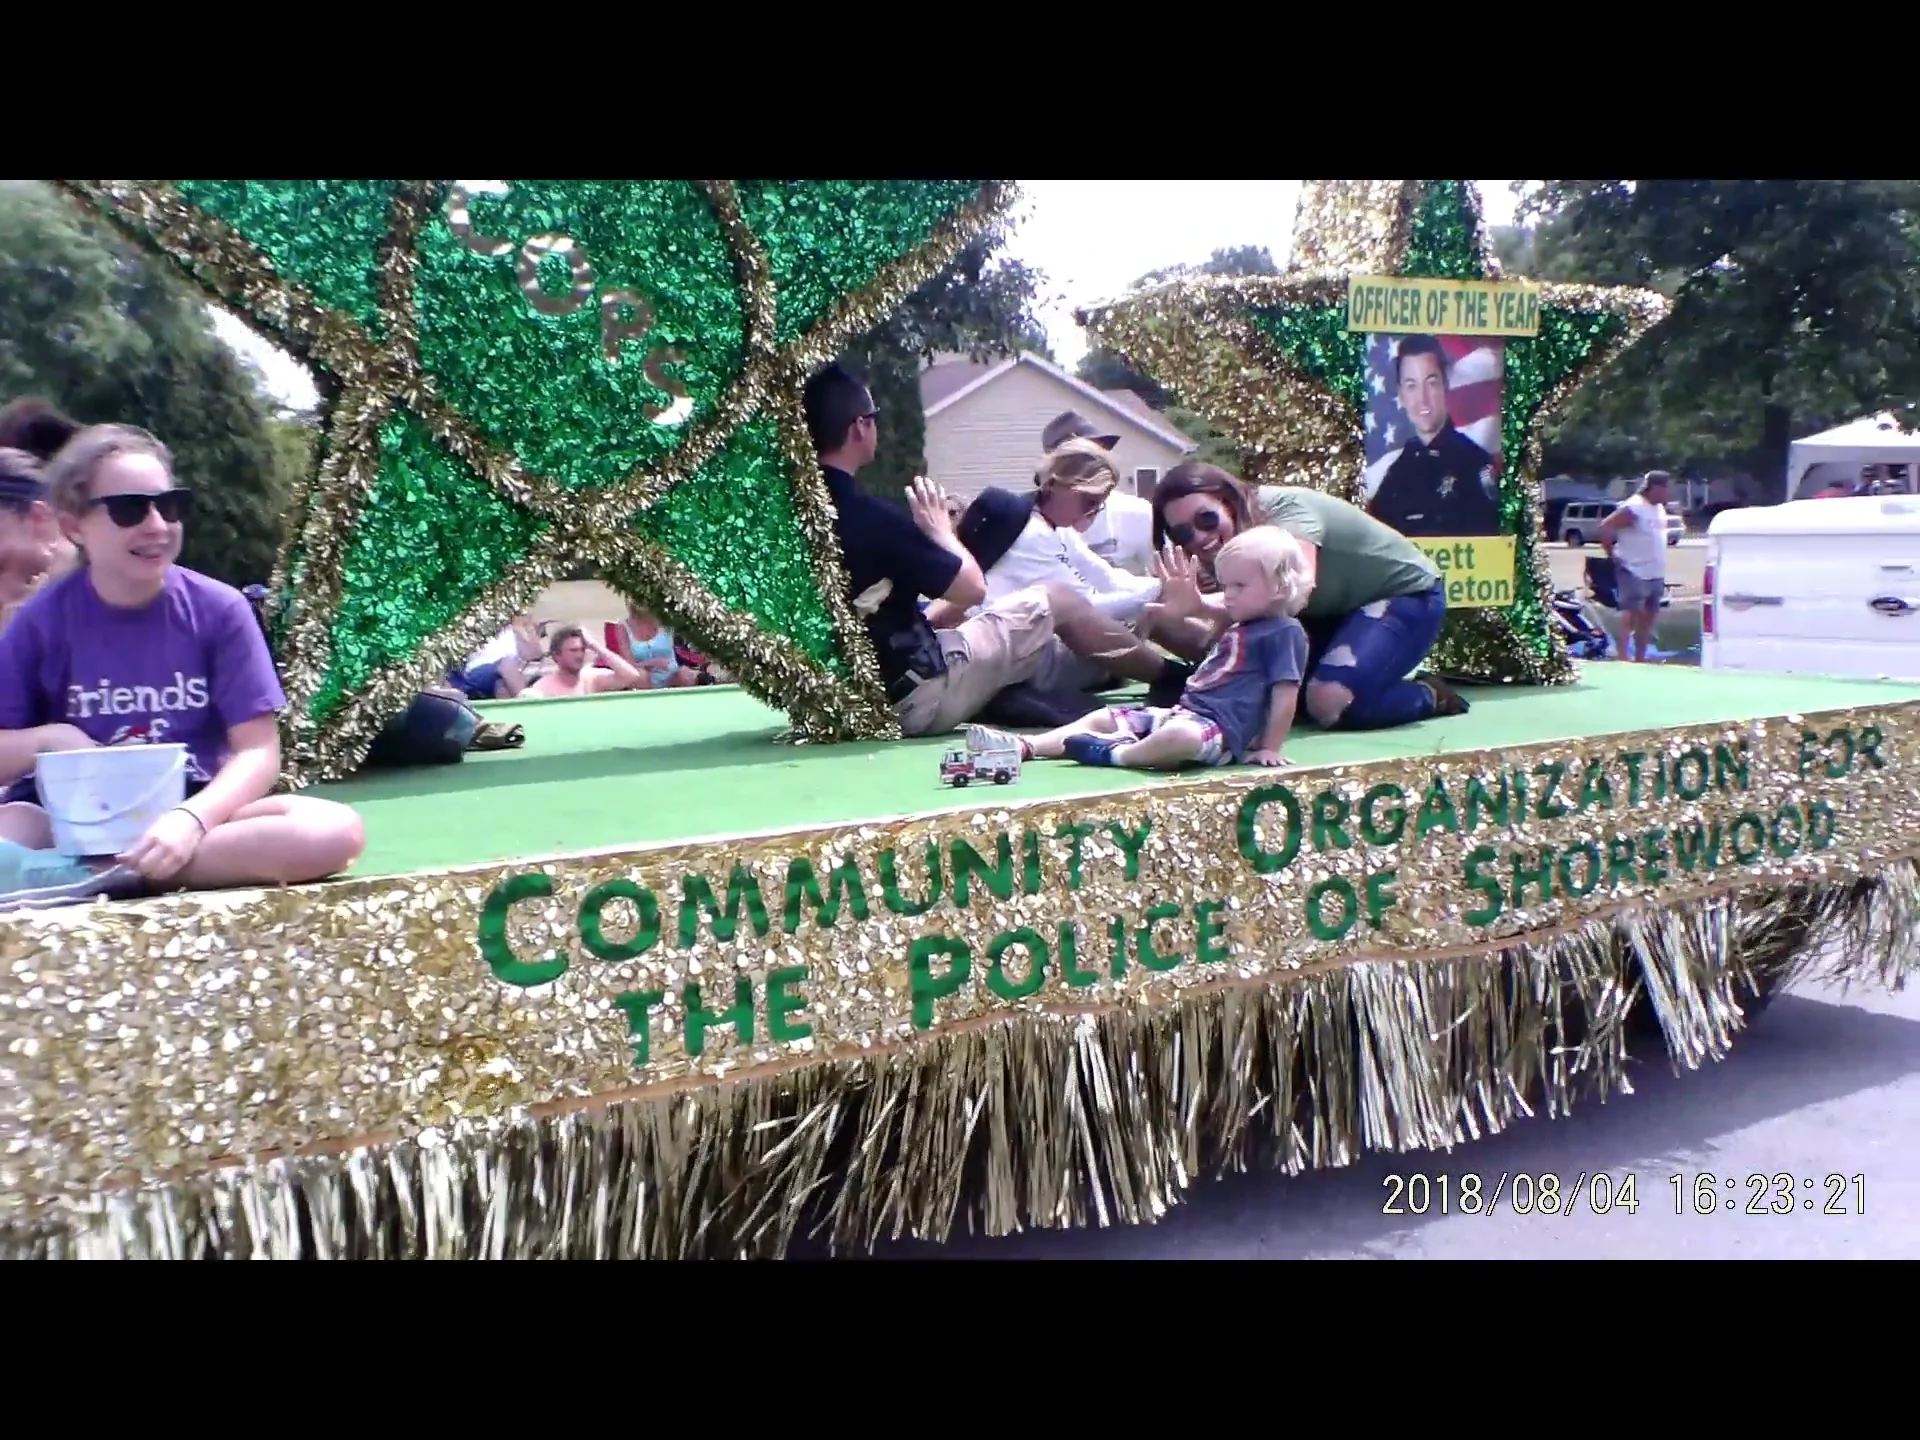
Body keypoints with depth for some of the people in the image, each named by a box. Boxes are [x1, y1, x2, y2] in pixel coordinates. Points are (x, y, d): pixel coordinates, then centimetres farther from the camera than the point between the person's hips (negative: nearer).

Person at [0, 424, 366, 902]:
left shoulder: (218, 609, -3)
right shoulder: (42, 620, -1)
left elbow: (258, 752, -6)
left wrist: (192, 818, -24)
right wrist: (46, 738, -16)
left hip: (193, 813, 2)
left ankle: (82, 875, -28)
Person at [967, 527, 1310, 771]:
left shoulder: (1284, 632, -6)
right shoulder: (1237, 626, 23)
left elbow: (1286, 693, -11)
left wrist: (1270, 748, -13)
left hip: (1219, 728, -10)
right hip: (1184, 711, 10)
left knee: (1181, 736, -45)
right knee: (1101, 718, 6)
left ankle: (1115, 754, -29)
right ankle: (1024, 747, -6)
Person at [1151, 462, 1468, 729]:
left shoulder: (1283, 509, -30)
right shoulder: (1228, 551, -9)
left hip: (1406, 593, -8)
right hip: (1338, 608, 8)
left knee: (1328, 702, -28)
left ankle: (1430, 695, 0)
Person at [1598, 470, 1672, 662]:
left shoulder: (1659, 508, 12)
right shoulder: (1633, 508, -15)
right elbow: (1605, 528, -20)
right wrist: (1613, 556, -14)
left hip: (1656, 574, 9)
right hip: (1634, 573, -9)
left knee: (1649, 617, 12)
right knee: (1631, 617, -11)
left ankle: (1640, 659, 20)